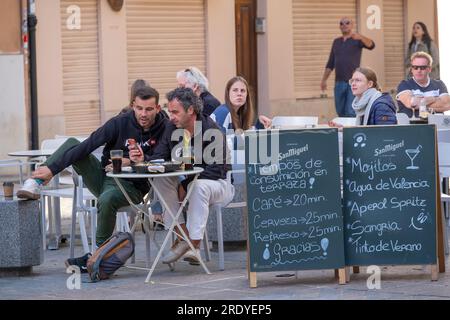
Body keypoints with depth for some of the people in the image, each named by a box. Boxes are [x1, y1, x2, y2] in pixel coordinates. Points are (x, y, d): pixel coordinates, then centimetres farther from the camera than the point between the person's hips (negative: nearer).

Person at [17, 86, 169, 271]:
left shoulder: (164, 128, -10)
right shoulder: (120, 123, -9)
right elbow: (87, 146, -15)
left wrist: (132, 162, -24)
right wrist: (52, 168, -21)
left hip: (132, 186, -3)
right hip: (103, 177, 3)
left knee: (107, 199, -37)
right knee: (72, 143, -12)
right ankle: (34, 184, -24)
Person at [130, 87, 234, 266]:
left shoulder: (212, 132, -20)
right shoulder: (172, 129, 0)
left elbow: (216, 170, -25)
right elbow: (158, 159, -1)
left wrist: (185, 185, -26)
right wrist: (142, 160, -23)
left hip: (219, 184, -6)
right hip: (186, 183, 6)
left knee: (199, 186, -39)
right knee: (160, 180, -20)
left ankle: (194, 244, -30)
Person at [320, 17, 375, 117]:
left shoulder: (357, 40, 0)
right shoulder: (336, 42, 16)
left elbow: (371, 45, -22)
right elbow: (330, 63, 19)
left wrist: (360, 37, -41)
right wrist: (324, 80, 14)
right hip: (339, 82, 5)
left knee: (350, 113, -13)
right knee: (340, 112, 8)